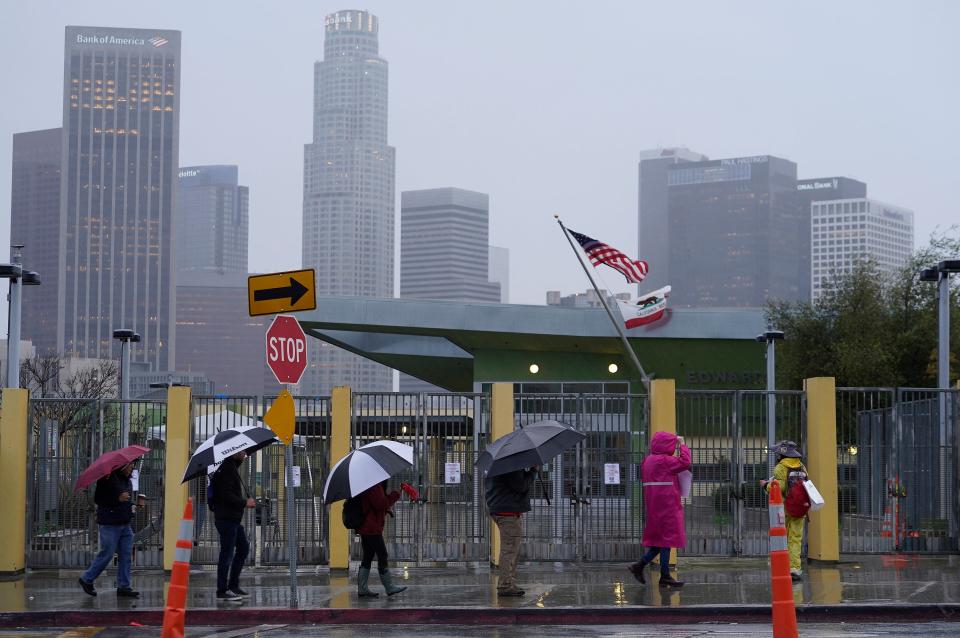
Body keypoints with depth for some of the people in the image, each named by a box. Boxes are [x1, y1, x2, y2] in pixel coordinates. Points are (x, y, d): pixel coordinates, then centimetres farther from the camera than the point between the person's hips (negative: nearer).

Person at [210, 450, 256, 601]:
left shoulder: (233, 468, 18)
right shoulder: (227, 469, -15)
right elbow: (226, 495, -23)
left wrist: (247, 499, 9)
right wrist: (245, 503, -15)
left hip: (234, 519, 11)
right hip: (226, 519, -11)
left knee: (244, 547, 16)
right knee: (227, 554, -6)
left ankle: (233, 585, 21)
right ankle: (222, 591, 0)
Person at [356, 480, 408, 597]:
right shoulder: (375, 487, -17)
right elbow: (380, 504, -22)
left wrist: (387, 509, 9)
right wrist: (395, 495, -12)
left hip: (365, 528, 11)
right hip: (372, 529, -11)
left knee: (368, 557, 11)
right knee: (382, 555, -3)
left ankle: (362, 589, 11)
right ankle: (389, 587, 2)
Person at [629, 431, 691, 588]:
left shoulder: (649, 460, 13)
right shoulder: (663, 460, -16)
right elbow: (685, 463, -18)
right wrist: (682, 446, -4)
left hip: (655, 507, 9)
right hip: (666, 505, -9)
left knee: (660, 540, 16)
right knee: (667, 539, -3)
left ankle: (639, 566, 12)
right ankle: (665, 576, 1)